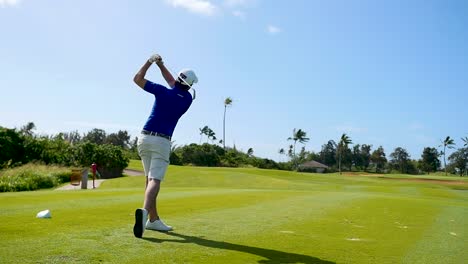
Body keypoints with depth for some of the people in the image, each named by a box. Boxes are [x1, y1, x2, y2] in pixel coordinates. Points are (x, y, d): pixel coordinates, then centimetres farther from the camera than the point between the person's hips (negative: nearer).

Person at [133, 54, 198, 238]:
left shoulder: (163, 91, -3)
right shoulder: (187, 98, 3)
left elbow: (137, 79, 7)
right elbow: (172, 82, 21)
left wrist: (151, 61, 16)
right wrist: (160, 64, 24)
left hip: (145, 138, 3)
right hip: (162, 142, -2)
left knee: (150, 179, 15)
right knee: (155, 181, -12)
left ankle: (153, 219, 17)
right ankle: (145, 211, -40)